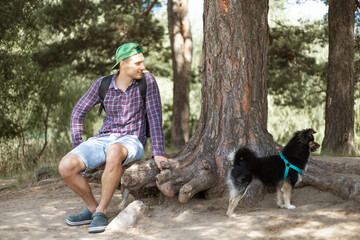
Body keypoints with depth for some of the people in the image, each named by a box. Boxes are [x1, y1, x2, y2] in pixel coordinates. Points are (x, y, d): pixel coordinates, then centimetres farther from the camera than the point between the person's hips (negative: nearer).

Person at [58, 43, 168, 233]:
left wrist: (158, 153, -18)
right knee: (66, 167, -24)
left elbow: (155, 117, -9)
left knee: (114, 152, -42)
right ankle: (92, 208, -1)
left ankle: (101, 212, -26)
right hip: (103, 140, 3)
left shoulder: (147, 81, -5)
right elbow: (78, 113, 8)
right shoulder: (102, 84, 1)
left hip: (130, 143, -3)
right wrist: (77, 147, -2)